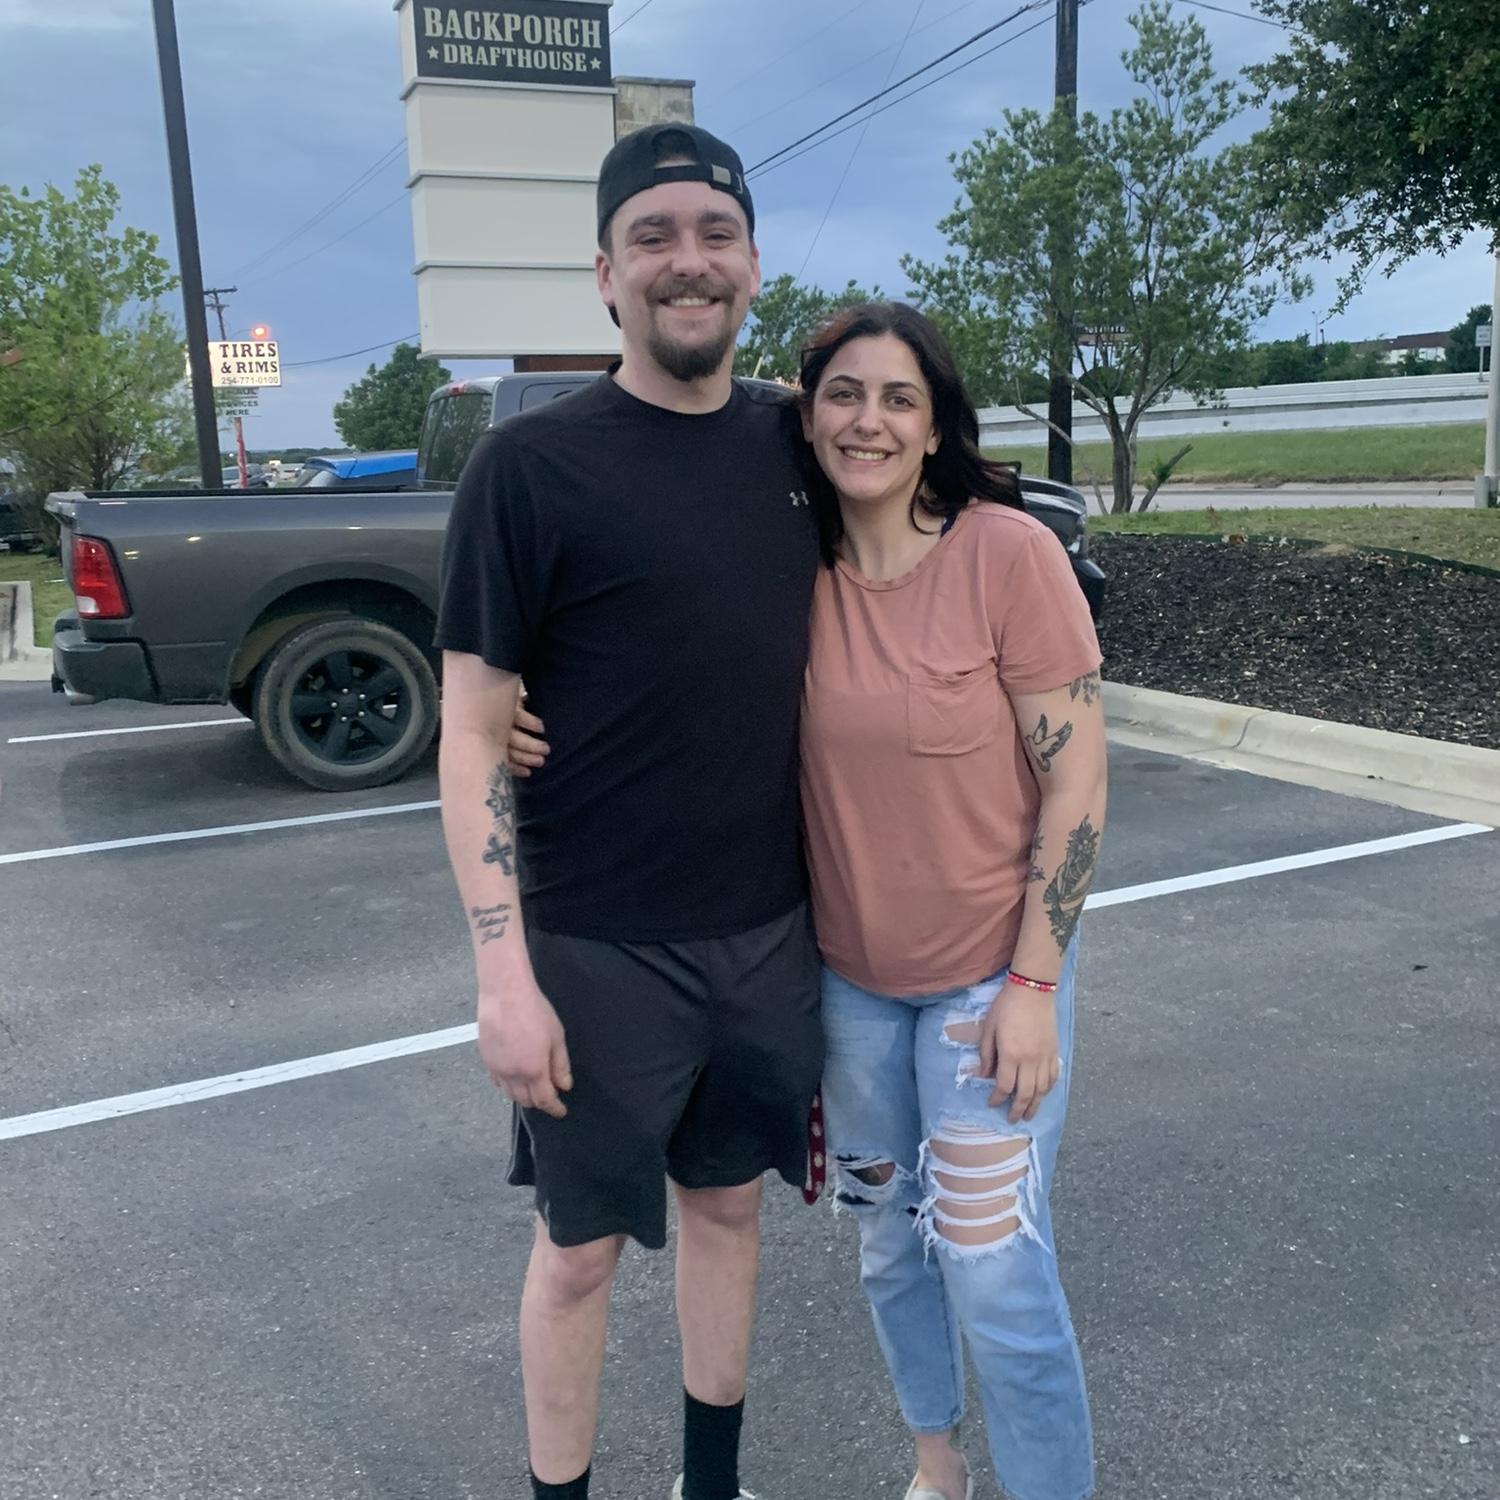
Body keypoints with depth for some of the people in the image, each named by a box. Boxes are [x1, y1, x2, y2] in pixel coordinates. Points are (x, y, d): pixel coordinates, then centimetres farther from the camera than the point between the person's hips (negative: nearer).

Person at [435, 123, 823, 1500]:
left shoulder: (792, 442, 3)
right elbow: (474, 731, -10)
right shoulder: (531, 465, -11)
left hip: (768, 927, 5)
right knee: (583, 1243, 11)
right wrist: (504, 971, -15)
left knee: (728, 1199, 19)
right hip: (600, 946, -4)